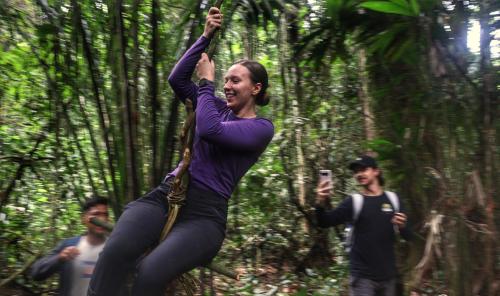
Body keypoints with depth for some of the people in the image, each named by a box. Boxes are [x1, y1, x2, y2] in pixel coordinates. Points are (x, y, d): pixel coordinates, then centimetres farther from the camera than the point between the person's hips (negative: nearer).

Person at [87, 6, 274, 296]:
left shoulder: (262, 128, 0)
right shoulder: (220, 108, 19)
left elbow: (209, 131, -15)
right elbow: (177, 78, 11)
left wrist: (207, 81, -2)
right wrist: (207, 36, 8)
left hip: (204, 214, -5)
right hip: (166, 194, 5)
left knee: (150, 272, -33)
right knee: (115, 251, -28)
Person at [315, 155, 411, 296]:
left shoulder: (392, 199, 4)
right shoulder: (354, 202, -5)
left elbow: (407, 236, 10)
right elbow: (325, 222, -17)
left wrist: (402, 226, -13)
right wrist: (320, 204, -37)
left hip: (388, 275, 4)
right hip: (362, 276, -3)